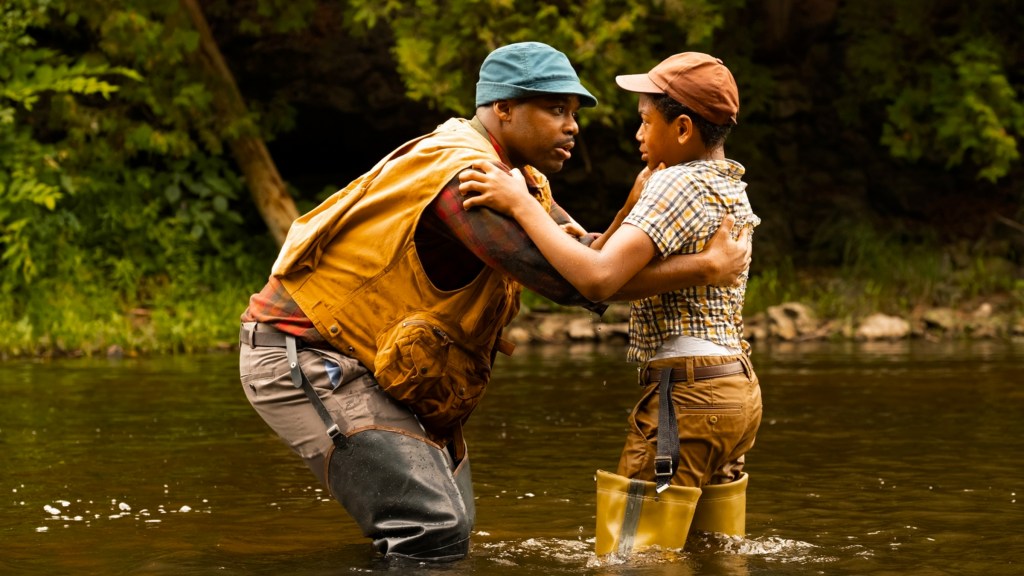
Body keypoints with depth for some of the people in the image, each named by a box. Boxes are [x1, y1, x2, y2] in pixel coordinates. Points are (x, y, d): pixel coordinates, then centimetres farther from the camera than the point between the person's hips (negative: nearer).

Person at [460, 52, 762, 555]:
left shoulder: (678, 184, -13)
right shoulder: (731, 187, 15)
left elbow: (598, 280, -26)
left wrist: (520, 205, -21)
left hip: (685, 394, -10)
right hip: (736, 389, 10)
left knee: (625, 558, -8)